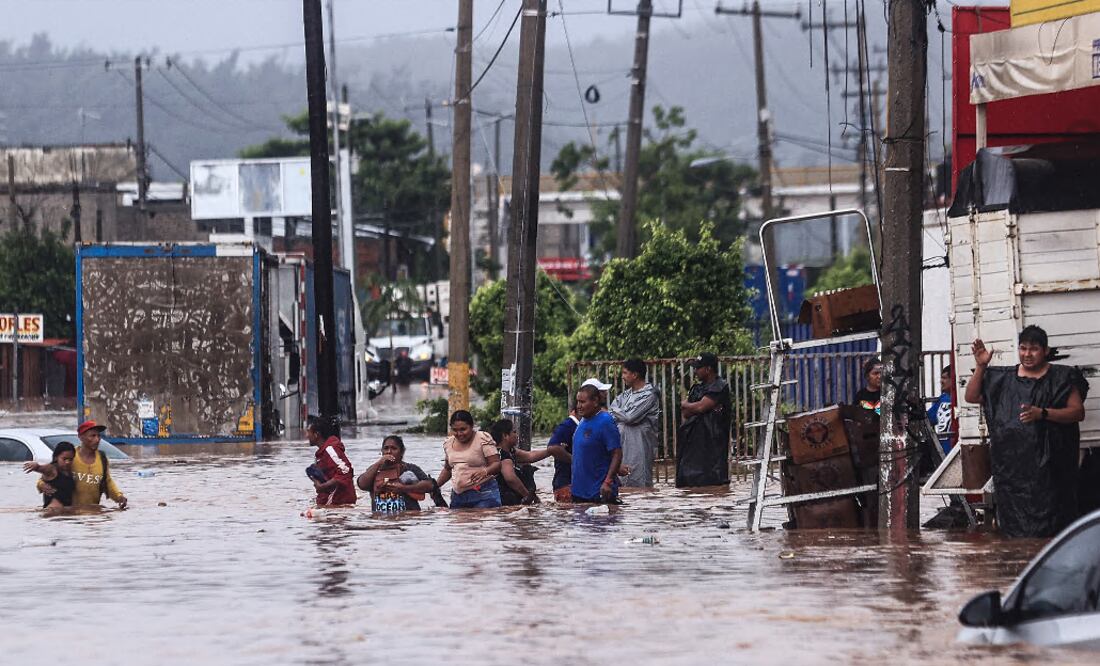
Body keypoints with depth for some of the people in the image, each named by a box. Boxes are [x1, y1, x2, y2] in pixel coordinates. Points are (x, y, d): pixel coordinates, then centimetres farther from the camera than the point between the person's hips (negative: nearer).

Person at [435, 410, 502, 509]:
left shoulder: (483, 438, -5)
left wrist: (485, 471, -30)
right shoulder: (448, 443, 13)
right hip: (457, 496, 6)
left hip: (483, 494, -6)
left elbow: (497, 464, -10)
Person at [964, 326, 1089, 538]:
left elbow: (1078, 412, -3)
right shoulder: (1003, 378, 14)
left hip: (1046, 463, -3)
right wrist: (980, 367, 0)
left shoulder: (1061, 378, 3)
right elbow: (971, 397, 13)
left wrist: (1042, 413, -16)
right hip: (1011, 463, 4)